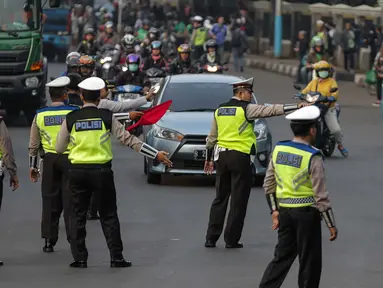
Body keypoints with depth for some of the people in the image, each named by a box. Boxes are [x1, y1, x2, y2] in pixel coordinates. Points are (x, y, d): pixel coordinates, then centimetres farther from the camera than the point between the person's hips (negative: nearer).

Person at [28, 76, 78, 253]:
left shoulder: (40, 115, 2)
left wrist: (32, 166, 14)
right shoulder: (74, 113, -7)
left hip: (49, 161, 2)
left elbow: (33, 144, 6)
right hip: (70, 159, -2)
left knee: (50, 200, 8)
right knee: (70, 200, 2)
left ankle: (49, 241, 9)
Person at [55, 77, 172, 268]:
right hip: (101, 171, -1)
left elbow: (59, 148, 3)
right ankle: (116, 258, 5)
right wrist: (156, 155, -1)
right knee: (108, 216, 7)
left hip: (77, 171, 1)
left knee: (78, 216, 9)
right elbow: (128, 139, -6)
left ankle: (79, 258, 7)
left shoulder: (71, 119, -2)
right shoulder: (106, 117, -5)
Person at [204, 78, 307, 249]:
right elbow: (271, 110, -15)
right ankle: (231, 240, 2)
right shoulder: (246, 109, -8)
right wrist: (296, 107, -15)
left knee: (220, 199, 11)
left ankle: (211, 238, 8)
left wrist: (209, 158, 24)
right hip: (240, 157, -6)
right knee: (238, 201, 1)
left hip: (222, 156, 6)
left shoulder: (220, 110, 11)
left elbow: (212, 137, 16)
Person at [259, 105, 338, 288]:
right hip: (307, 213, -6)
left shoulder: (278, 150, 1)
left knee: (282, 256, 15)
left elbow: (268, 184, 8)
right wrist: (331, 224, -9)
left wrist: (274, 210, 19)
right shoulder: (313, 158, -17)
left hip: (285, 211, 6)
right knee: (309, 262, 6)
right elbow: (320, 195, -16)